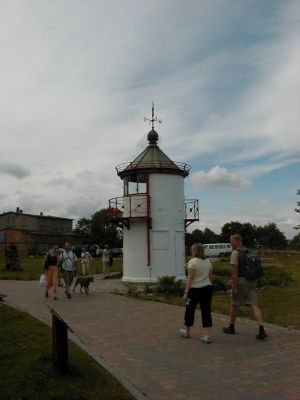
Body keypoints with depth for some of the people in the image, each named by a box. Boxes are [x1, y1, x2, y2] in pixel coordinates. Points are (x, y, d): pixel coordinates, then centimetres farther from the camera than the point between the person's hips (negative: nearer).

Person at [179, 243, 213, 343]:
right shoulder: (208, 261, 7)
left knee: (190, 311, 13)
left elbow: (190, 278, -17)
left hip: (195, 290, -5)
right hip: (207, 288, 5)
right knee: (206, 312, 6)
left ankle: (187, 332, 29)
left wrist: (186, 292, -14)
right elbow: (210, 277, 12)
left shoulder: (192, 261, -13)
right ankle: (207, 336, 2)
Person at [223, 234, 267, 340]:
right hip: (252, 281, 6)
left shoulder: (235, 253, -12)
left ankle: (231, 327, 26)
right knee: (254, 305, 2)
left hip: (241, 281, -6)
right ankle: (261, 330, -10)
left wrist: (233, 287, -16)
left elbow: (234, 271, -17)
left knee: (234, 304, 11)